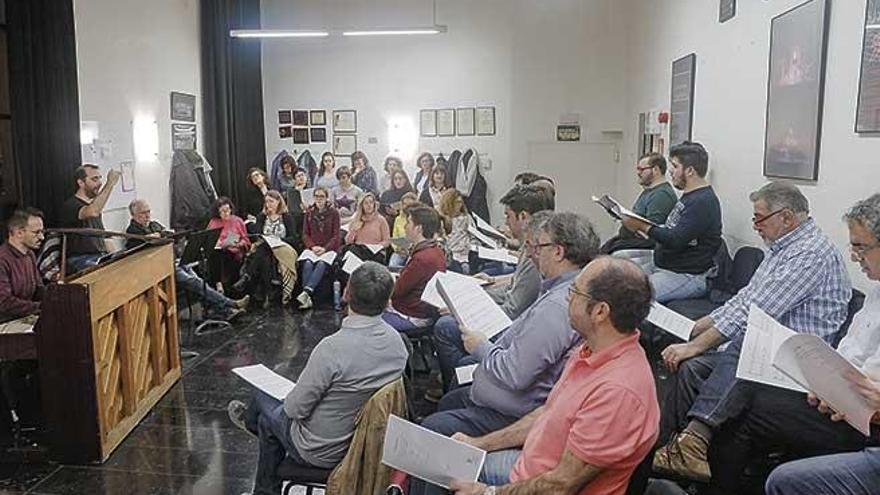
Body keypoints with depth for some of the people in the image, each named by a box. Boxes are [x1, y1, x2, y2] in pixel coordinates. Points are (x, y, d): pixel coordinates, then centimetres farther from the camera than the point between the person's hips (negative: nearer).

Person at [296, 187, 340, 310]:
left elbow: (336, 235, -1)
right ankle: (307, 299, -35)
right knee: (307, 264, -29)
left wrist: (324, 248, -15)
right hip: (312, 248, 2)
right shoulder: (309, 213, 12)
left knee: (321, 264, -34)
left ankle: (306, 292, -46)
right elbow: (305, 234, 10)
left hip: (329, 248, -2)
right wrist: (313, 246, -8)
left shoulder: (334, 213, 3)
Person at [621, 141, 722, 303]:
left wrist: (642, 226, -15)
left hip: (687, 275, -10)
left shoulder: (703, 202, -17)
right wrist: (638, 223, 4)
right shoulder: (689, 196, 17)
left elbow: (675, 240, -25)